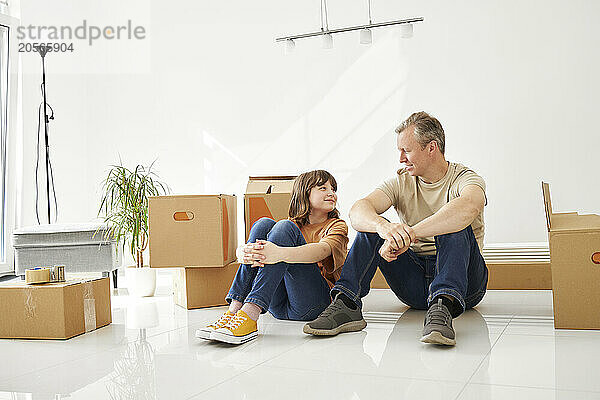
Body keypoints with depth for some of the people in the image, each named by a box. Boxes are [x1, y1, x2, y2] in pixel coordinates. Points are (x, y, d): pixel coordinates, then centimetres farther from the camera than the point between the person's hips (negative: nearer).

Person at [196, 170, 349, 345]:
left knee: (284, 227, -20)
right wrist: (244, 253, -23)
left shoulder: (337, 225, 12)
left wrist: (280, 254, -35)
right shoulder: (295, 224, 22)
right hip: (279, 307, 4)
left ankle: (250, 314, -40)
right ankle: (234, 309, -27)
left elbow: (322, 250, -16)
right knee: (264, 224, -11)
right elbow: (240, 250, 4)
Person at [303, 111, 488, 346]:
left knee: (455, 229, -31)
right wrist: (384, 227, -40)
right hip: (414, 280, 4)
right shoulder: (401, 182, 4)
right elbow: (357, 211, -16)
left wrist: (408, 234, -44)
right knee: (371, 226, -15)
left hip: (465, 282, -3)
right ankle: (346, 305, -28)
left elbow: (468, 208, -36)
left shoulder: (464, 178, -7)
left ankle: (442, 308, -48)